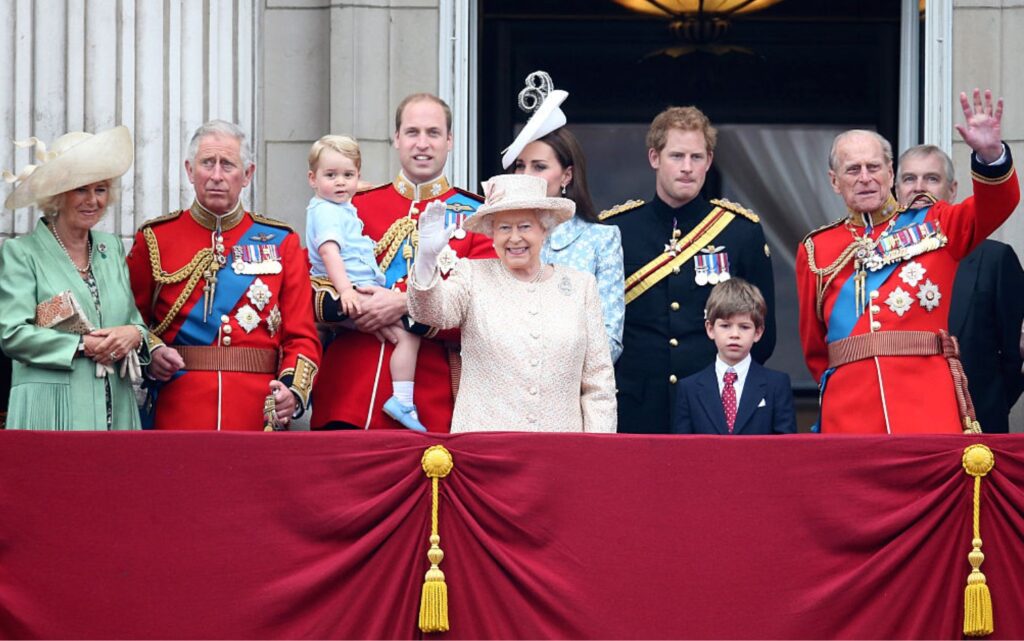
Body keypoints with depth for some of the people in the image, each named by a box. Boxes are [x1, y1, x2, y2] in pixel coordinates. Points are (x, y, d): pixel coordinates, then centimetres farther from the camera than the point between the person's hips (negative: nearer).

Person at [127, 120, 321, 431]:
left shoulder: (281, 243, 7)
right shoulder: (154, 239, 6)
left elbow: (302, 336, 3)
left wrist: (293, 391, -14)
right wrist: (152, 351, -10)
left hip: (258, 417, 1)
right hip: (177, 415, -1)